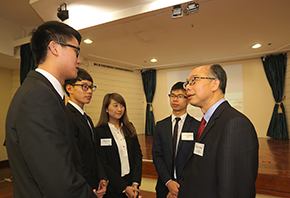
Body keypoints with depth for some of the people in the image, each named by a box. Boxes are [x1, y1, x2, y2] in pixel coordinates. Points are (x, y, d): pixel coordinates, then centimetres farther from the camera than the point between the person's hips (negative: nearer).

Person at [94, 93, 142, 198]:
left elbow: (138, 155, 1)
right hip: (112, 189, -4)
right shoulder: (99, 132, -12)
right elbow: (103, 165, -13)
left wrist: (135, 183, -8)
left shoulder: (129, 128, 2)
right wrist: (124, 187, -13)